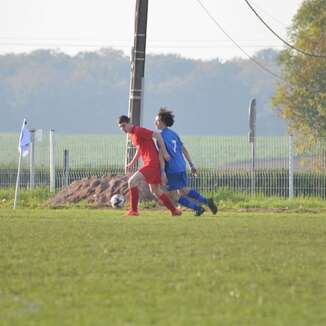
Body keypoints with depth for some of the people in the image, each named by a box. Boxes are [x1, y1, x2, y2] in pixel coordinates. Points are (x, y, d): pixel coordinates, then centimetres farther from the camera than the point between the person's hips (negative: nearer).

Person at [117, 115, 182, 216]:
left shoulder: (139, 131, -13)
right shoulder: (131, 134, 15)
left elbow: (157, 135, -17)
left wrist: (164, 153, -18)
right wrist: (132, 163, 18)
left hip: (152, 163, -10)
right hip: (148, 163, 10)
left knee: (132, 181, -16)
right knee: (155, 191, 17)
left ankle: (134, 210, -11)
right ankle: (174, 210, 25)